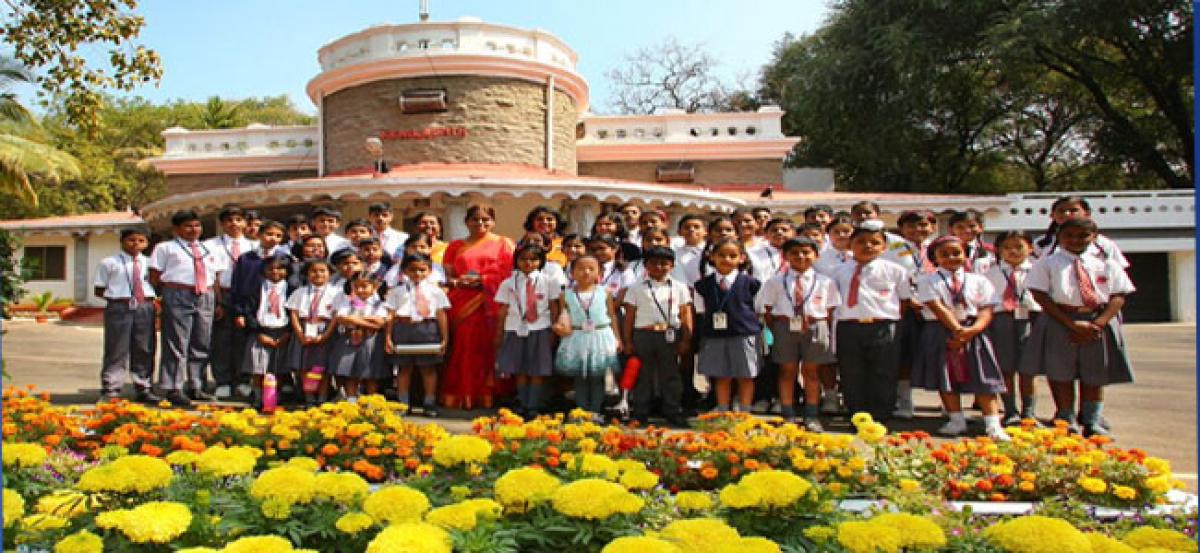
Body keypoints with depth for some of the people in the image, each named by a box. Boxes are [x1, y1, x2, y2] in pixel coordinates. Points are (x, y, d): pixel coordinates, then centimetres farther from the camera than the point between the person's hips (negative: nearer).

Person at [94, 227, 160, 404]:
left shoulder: (150, 263, 10)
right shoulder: (109, 263, 2)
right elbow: (99, 290, 4)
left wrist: (152, 299, -2)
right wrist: (116, 297, -7)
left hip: (145, 308, 3)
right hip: (119, 308, -3)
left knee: (144, 350, 8)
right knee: (116, 350, 0)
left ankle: (144, 388, 18)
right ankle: (111, 389, 10)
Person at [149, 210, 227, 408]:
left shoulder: (210, 250, 19)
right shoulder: (165, 248, 7)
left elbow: (216, 278, 16)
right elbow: (154, 277, 4)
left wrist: (218, 302, 7)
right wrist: (170, 290, -4)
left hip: (206, 297, 5)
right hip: (177, 296, -5)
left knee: (201, 345, 8)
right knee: (176, 344, -4)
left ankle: (196, 387, 18)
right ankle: (173, 389, 0)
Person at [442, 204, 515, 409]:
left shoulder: (503, 243, 11)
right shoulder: (456, 246, 21)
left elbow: (508, 274, 0)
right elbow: (448, 275, 15)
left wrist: (481, 280, -11)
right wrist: (457, 282, -7)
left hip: (490, 305, -2)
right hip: (461, 305, 2)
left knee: (486, 349, -6)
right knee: (461, 350, -3)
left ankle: (486, 397, -3)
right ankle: (458, 397, 0)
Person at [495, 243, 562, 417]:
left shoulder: (548, 281, 2)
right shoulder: (508, 283, 5)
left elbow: (554, 308, 3)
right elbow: (503, 310, 6)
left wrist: (553, 331, 0)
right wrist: (499, 333, 6)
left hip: (540, 330, -1)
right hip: (516, 329, 1)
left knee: (538, 370, -1)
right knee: (519, 370, 4)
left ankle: (533, 406, 6)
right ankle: (522, 405, 13)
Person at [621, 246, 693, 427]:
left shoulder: (679, 288, 7)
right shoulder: (636, 288, 5)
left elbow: (686, 316, 6)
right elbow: (629, 316, 5)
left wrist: (685, 340, 0)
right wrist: (627, 341, 1)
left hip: (669, 335, 1)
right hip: (643, 335, 0)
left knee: (670, 375, 6)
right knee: (643, 376, 5)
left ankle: (673, 413, 14)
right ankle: (640, 415, 13)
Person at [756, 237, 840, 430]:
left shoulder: (826, 282, 2)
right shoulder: (775, 282, 3)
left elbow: (831, 310, 3)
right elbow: (766, 308, 4)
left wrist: (820, 326, -8)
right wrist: (776, 329, -3)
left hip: (815, 329, 0)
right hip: (785, 328, 0)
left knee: (811, 371, 7)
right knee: (787, 371, 5)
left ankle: (811, 417, 16)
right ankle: (788, 416, 14)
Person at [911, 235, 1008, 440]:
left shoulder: (979, 281, 6)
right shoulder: (928, 281, 0)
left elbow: (986, 310, -2)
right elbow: (937, 308, -11)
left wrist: (971, 330, -19)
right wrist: (957, 329, -20)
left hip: (973, 333, 0)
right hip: (941, 333, 0)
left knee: (982, 378, -4)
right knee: (945, 378, 3)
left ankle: (993, 425, -3)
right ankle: (957, 421, 16)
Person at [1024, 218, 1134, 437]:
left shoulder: (1107, 264, 9)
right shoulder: (1046, 263, 0)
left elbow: (1118, 296, 2)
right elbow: (1041, 296, -8)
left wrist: (1098, 323, -14)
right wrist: (1073, 324, -16)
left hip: (1100, 323, 2)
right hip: (1059, 321, -2)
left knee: (1095, 374, 8)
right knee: (1061, 372, -1)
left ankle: (1092, 422, 19)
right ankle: (1066, 421, 11)